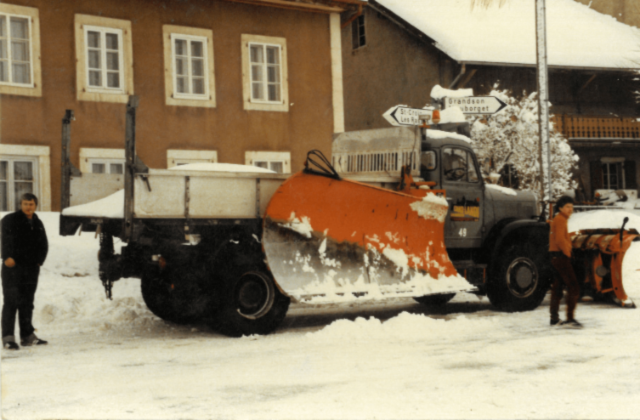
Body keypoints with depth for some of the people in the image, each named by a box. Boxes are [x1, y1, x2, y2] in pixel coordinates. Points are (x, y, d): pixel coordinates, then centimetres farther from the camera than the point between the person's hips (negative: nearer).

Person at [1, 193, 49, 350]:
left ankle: (27, 335, 18)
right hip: (13, 267, -6)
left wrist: (39, 260, 6)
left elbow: (44, 245, 20)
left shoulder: (38, 224, 16)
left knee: (27, 303, 11)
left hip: (31, 268, 6)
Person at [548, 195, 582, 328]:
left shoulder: (557, 220, 19)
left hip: (556, 257, 11)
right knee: (573, 287, -12)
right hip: (561, 256, -11)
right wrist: (567, 253, -14)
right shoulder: (560, 220, -12)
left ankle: (554, 318, 18)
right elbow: (560, 240, -23)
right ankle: (570, 318, -16)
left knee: (557, 288, 13)